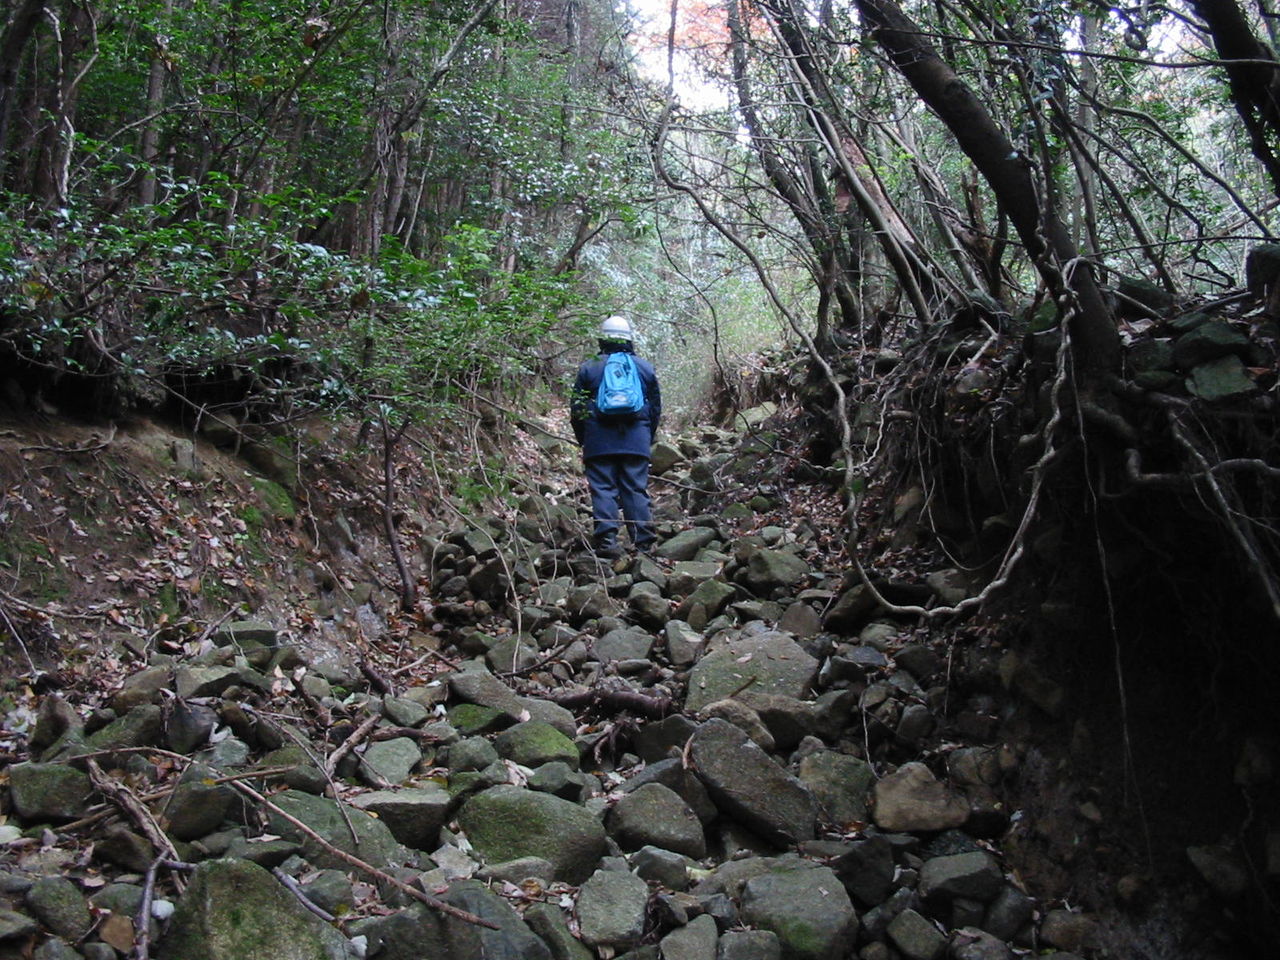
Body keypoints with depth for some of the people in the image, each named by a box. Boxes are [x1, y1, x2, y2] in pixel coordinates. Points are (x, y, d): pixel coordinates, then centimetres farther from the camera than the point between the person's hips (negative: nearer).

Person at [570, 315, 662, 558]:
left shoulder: (589, 368, 6)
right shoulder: (645, 368, 11)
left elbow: (576, 409, 6)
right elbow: (656, 408, 14)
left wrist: (583, 441, 15)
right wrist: (648, 439, 22)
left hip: (599, 442, -2)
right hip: (637, 442, 2)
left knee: (603, 489, -1)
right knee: (637, 490, 3)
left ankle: (606, 541, -9)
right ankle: (643, 543, 1)